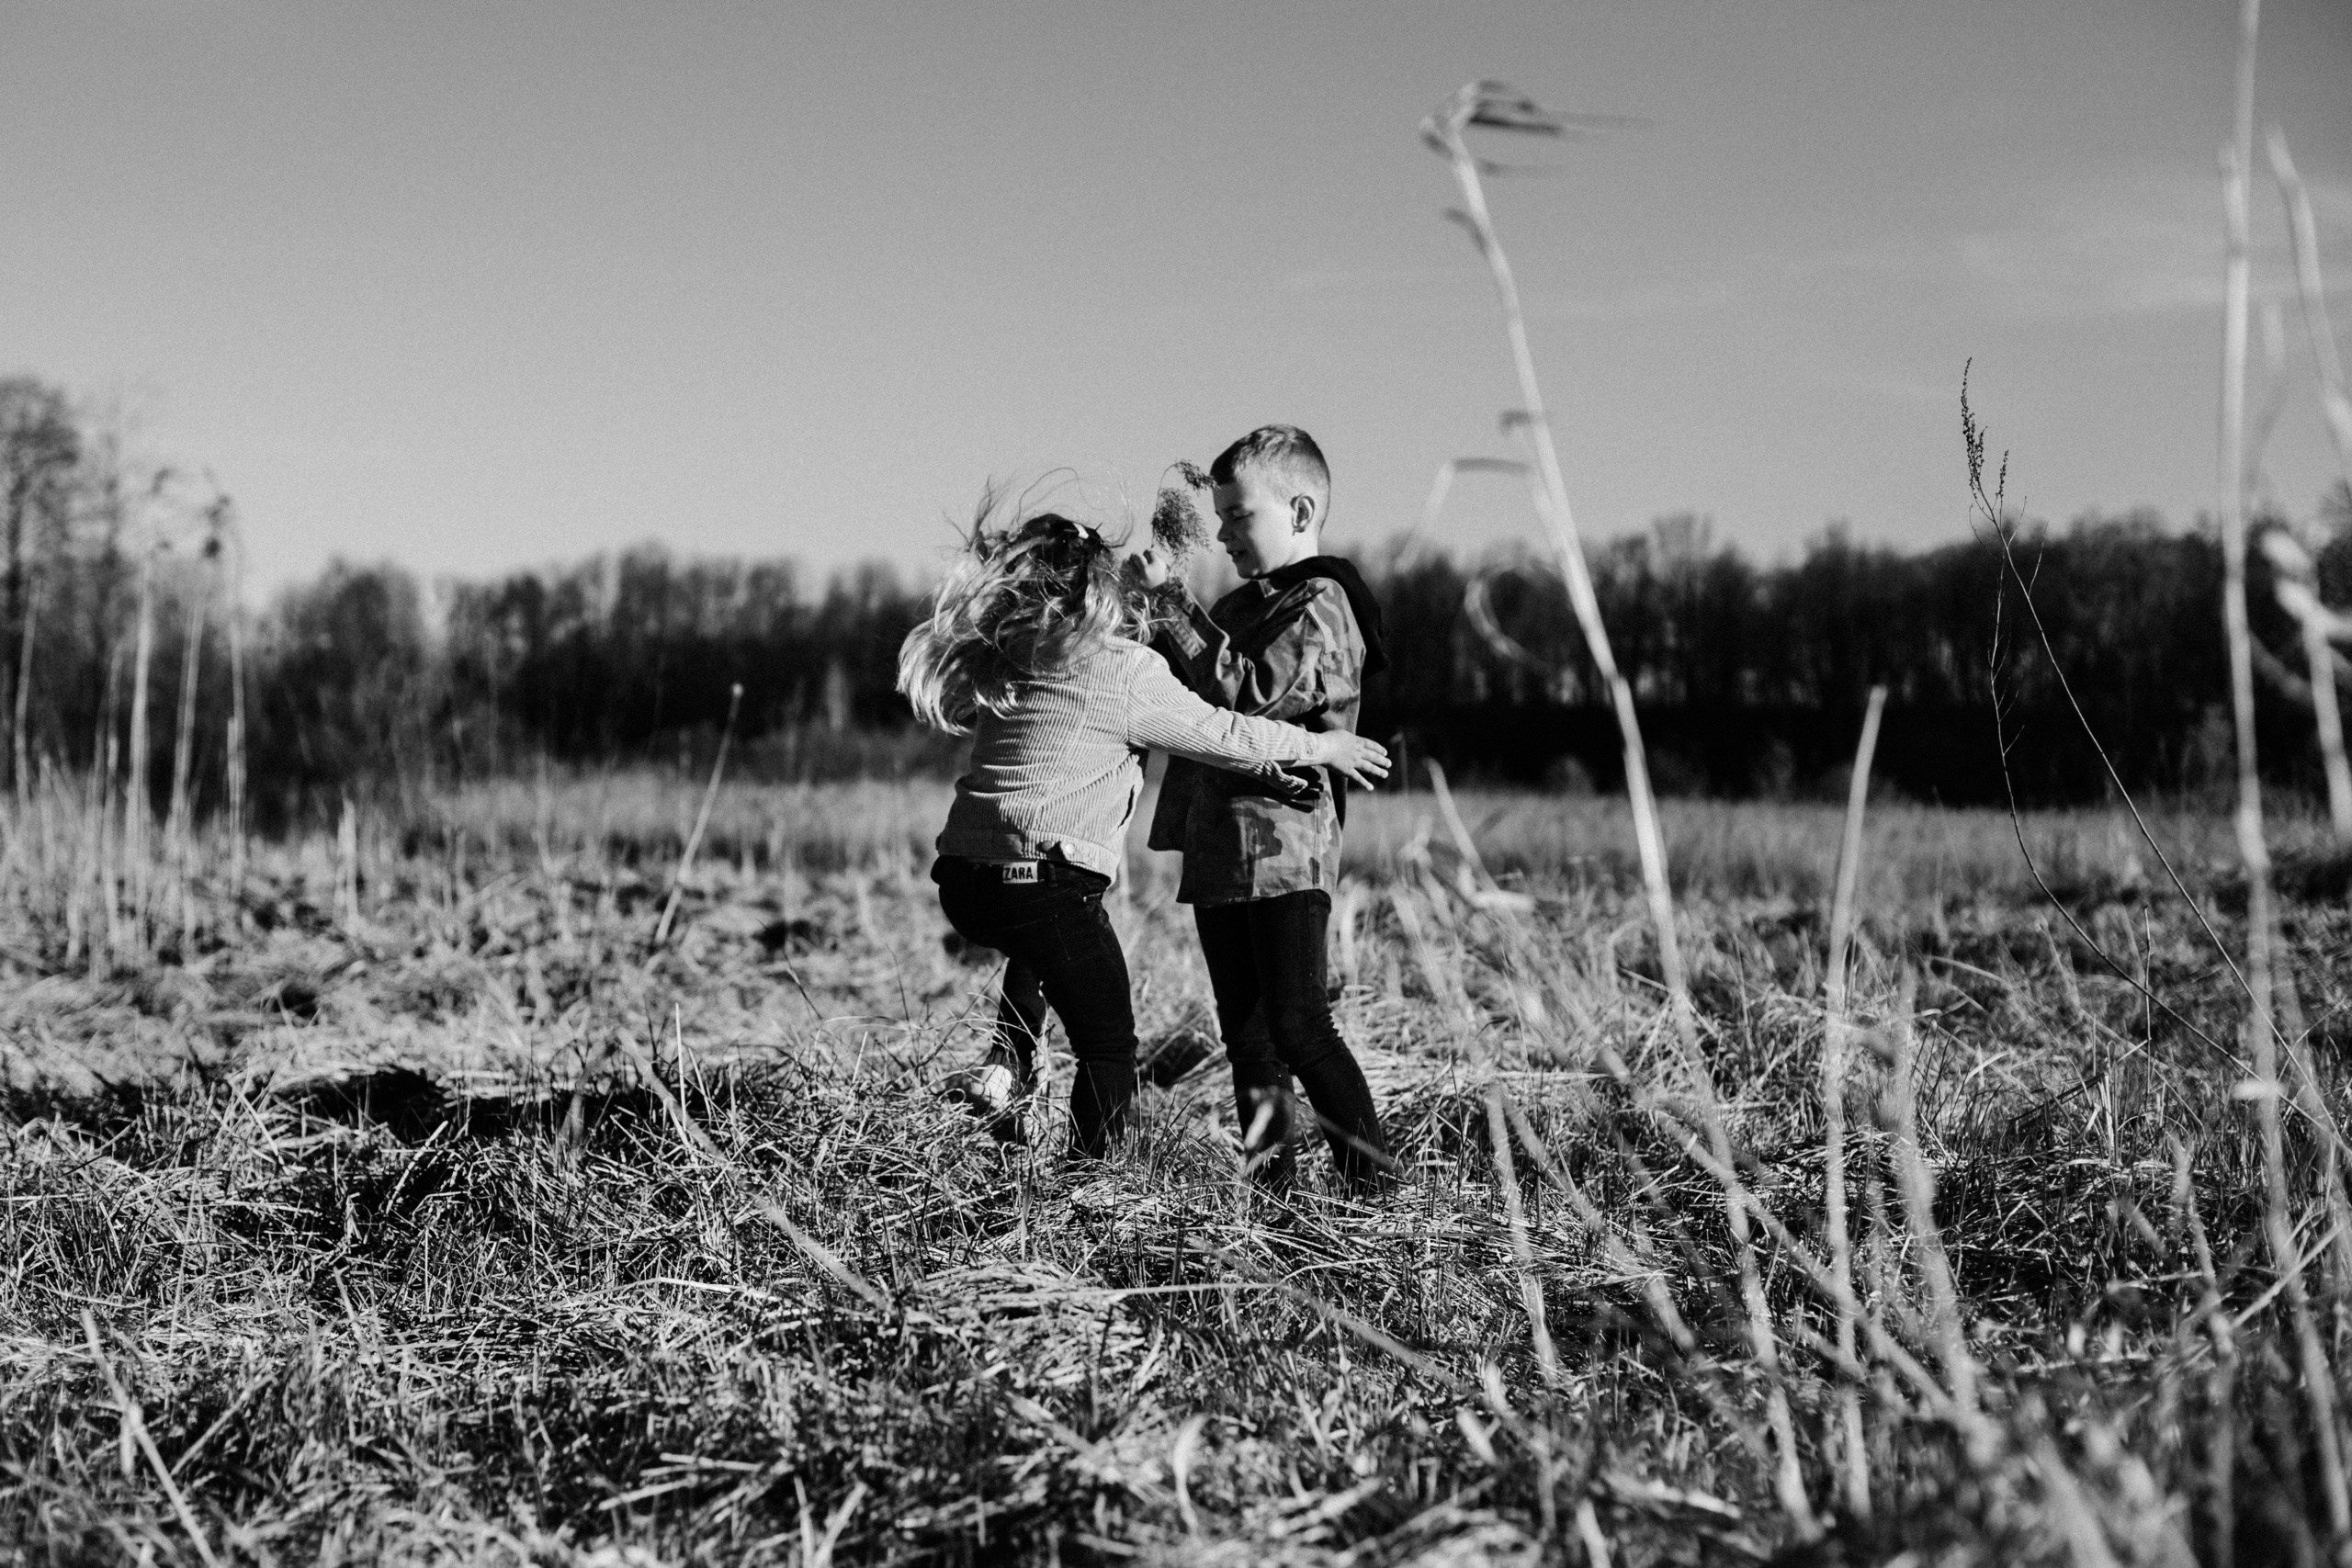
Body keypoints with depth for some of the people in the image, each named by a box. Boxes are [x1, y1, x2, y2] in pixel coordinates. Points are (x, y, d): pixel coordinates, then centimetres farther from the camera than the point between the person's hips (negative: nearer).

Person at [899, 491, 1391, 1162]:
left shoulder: (1004, 661, 15)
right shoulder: (1127, 671, -6)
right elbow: (1219, 733, 2)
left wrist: (1258, 761, 23)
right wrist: (1322, 747, 17)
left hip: (963, 879, 7)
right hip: (1044, 882, -7)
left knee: (1042, 945, 39)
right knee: (1108, 1048, 9)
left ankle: (1006, 1066, 22)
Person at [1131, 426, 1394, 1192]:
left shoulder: (1320, 607, -9)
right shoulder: (1240, 607, 19)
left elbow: (1252, 693, -23)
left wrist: (1172, 602, -21)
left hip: (1285, 850, -9)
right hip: (1218, 851, 9)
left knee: (1297, 1026, -11)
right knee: (1245, 1035, 10)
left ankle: (1374, 1181, -6)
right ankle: (1270, 1179, 15)